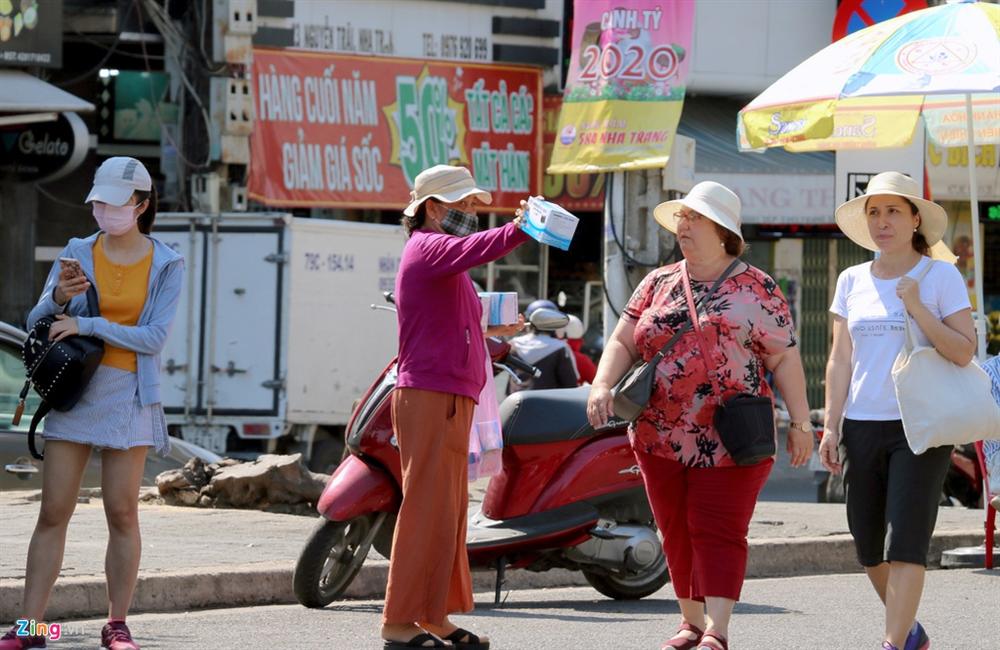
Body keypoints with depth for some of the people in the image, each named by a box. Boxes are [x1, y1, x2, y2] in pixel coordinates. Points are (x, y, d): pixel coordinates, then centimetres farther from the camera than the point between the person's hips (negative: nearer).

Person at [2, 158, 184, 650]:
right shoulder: (78, 255, 5)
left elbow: (154, 337, -10)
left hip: (129, 396, -1)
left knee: (122, 511, -2)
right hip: (73, 391, 2)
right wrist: (58, 298, -16)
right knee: (53, 512, -1)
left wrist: (87, 324, -15)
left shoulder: (166, 265, 1)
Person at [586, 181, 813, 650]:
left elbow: (784, 357, -1)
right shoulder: (658, 284, 13)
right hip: (661, 437, 5)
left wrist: (800, 423, -6)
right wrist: (603, 386, -8)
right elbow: (623, 342, 11)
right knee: (676, 532, 8)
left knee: (718, 532, -11)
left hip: (728, 440, -5)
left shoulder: (755, 289, 1)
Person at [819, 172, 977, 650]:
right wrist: (830, 427, 3)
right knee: (869, 548, 7)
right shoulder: (852, 281, 10)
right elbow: (840, 359, 10)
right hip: (862, 427, 4)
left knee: (905, 543, -13)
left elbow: (964, 352, -7)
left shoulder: (941, 277, -1)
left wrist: (917, 309, -17)